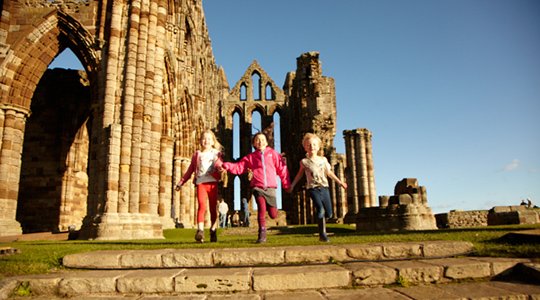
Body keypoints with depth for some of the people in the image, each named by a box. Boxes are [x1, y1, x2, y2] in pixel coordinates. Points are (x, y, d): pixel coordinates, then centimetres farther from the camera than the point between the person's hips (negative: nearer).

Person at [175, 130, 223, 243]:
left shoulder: (216, 153, 15)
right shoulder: (197, 154, 17)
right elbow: (190, 170, 21)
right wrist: (181, 183, 19)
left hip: (213, 183, 1)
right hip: (200, 183, 0)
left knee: (213, 208, 5)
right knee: (202, 205, -19)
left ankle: (213, 231, 19)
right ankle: (200, 231, -26)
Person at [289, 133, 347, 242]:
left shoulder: (323, 159, 8)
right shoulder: (304, 161, 2)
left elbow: (329, 172, 18)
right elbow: (300, 174, 14)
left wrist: (340, 182, 20)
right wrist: (292, 185, 11)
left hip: (324, 187, 4)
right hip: (313, 188, -4)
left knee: (329, 213, 3)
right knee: (320, 209, -20)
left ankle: (320, 221, 36)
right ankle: (322, 234, -11)